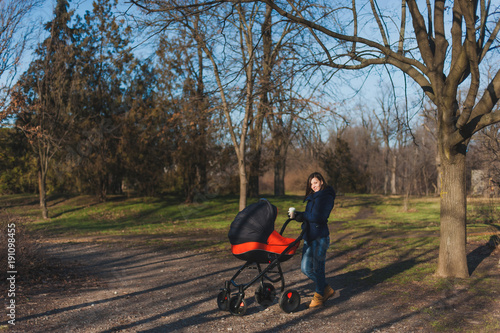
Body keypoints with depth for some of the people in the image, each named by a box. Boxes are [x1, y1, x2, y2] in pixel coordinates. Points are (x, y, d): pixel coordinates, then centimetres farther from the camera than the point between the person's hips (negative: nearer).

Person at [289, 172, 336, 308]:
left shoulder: (327, 197, -8)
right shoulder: (312, 197, 19)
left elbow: (319, 217, -19)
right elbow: (309, 216, 15)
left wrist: (301, 215, -8)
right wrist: (297, 215, -4)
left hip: (320, 236, -9)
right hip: (309, 236, 9)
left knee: (318, 268, -2)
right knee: (305, 268, 9)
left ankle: (319, 297, 15)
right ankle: (327, 289, 24)